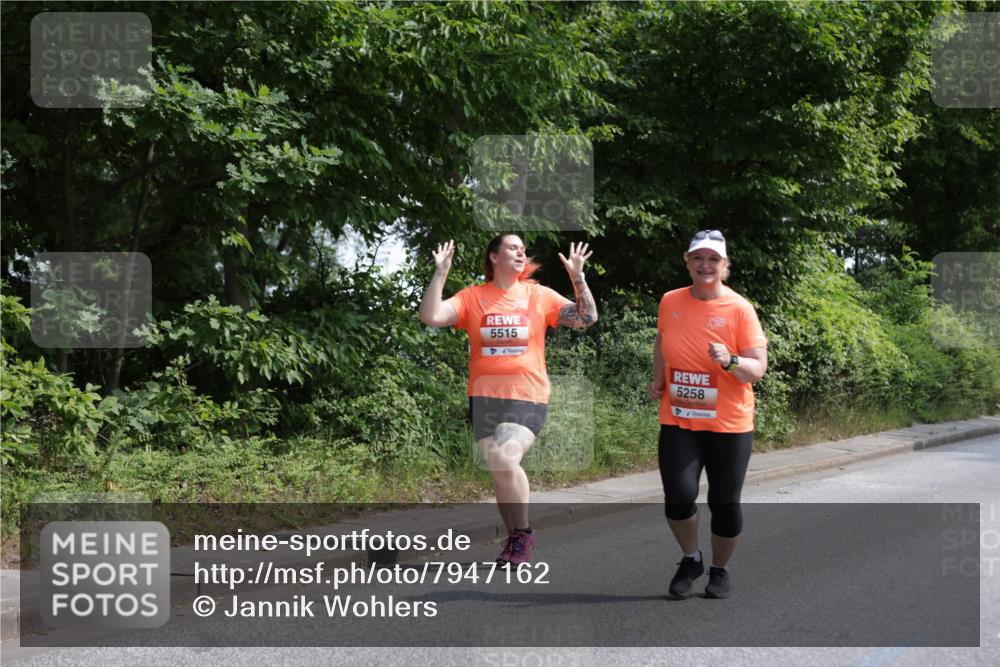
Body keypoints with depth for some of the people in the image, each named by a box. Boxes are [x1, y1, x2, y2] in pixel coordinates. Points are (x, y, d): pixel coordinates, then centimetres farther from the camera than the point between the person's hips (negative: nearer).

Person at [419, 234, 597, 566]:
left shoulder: (539, 295, 5)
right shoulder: (472, 297, 5)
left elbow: (586, 318, 4)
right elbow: (430, 316, -6)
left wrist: (578, 277, -5)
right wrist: (440, 273, -11)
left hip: (528, 396, -2)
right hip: (485, 397, 2)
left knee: (505, 457, -24)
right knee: (500, 472, 4)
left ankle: (523, 534, -4)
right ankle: (515, 540, 22)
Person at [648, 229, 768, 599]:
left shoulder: (739, 308, -8)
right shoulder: (670, 302, 3)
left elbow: (758, 368, -10)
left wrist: (730, 361, -29)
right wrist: (658, 380, 11)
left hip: (729, 424, -2)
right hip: (678, 420, 2)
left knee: (724, 502, 4)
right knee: (679, 496, -10)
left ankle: (719, 569, 27)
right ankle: (691, 559, 18)